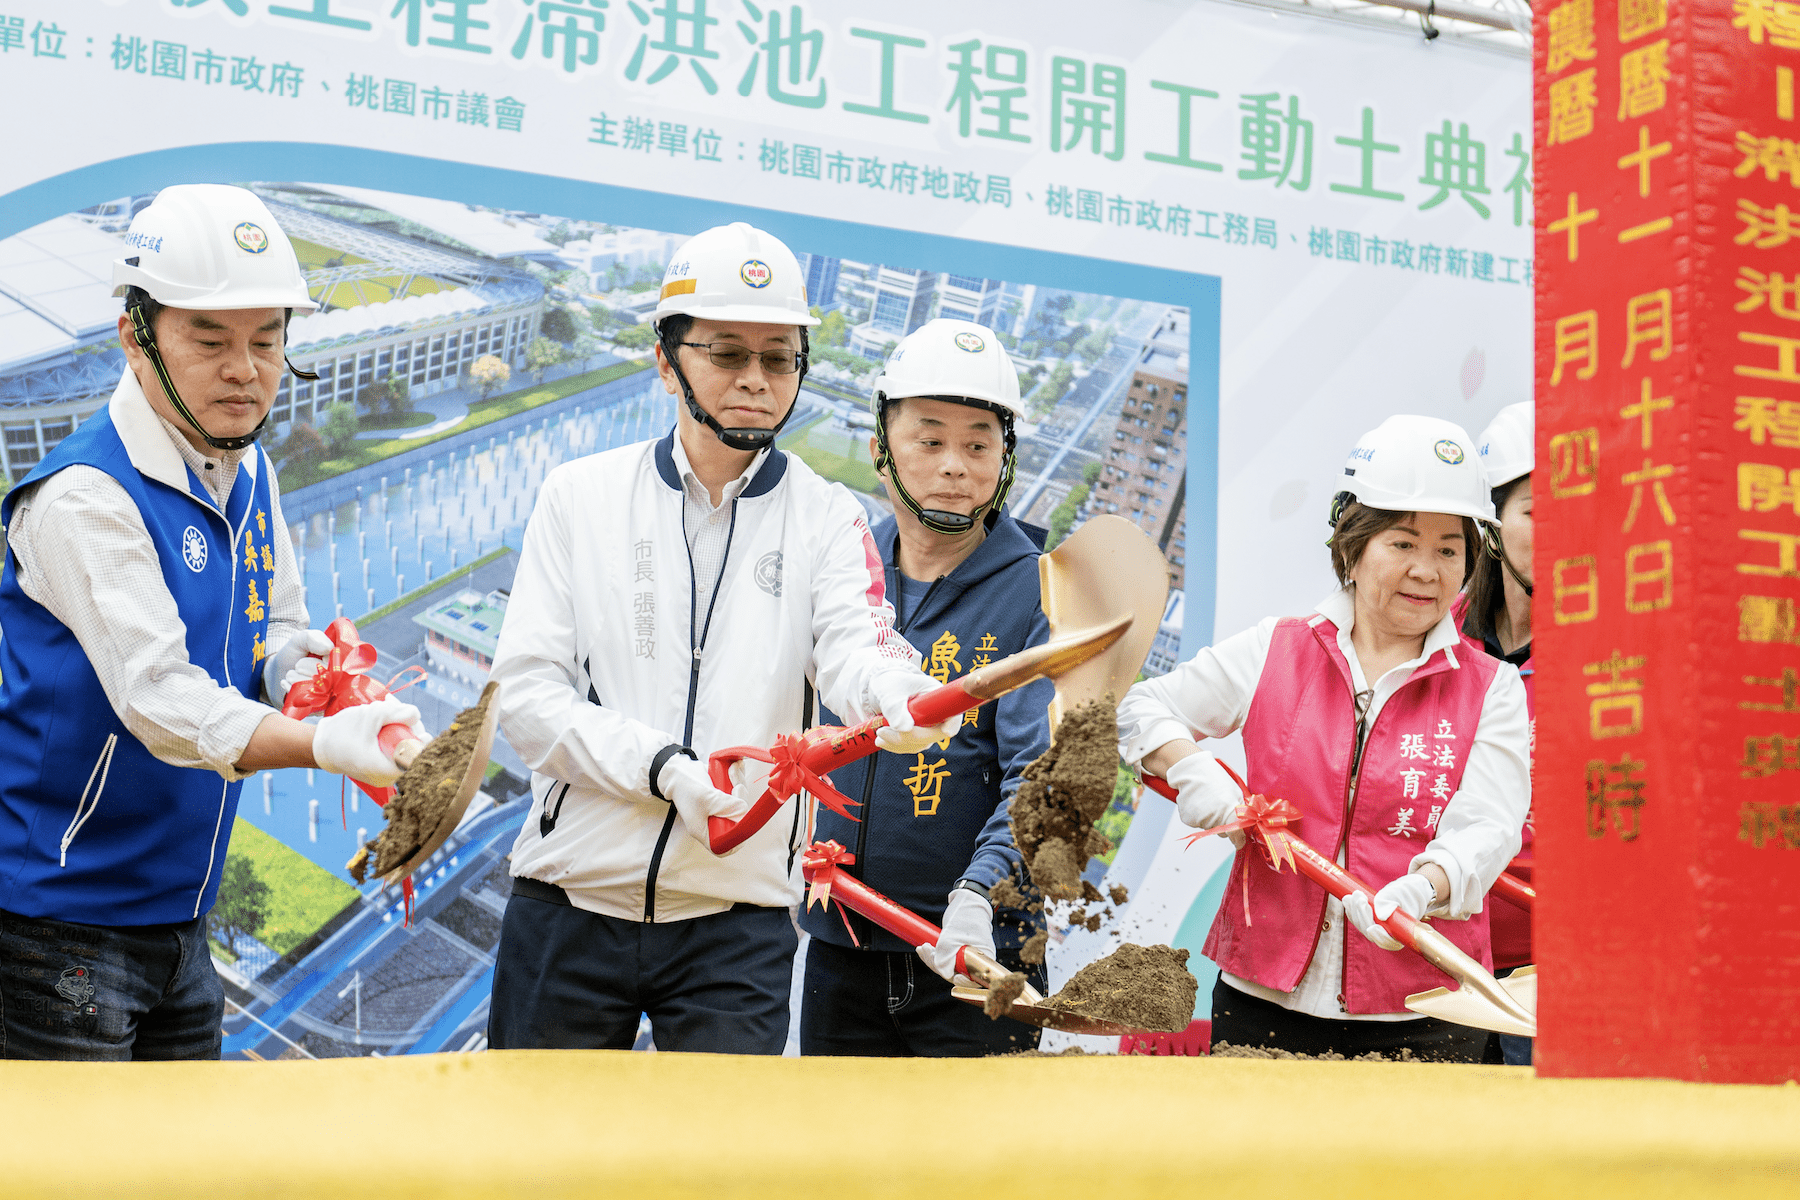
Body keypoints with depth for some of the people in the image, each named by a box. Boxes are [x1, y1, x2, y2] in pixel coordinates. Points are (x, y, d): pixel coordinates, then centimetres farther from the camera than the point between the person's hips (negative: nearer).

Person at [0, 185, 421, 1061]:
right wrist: (324, 745, -43)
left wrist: (303, 677, -10)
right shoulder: (83, 496, -19)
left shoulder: (247, 472, 7)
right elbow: (156, 695, -29)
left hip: (180, 916, 8)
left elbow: (280, 631, 14)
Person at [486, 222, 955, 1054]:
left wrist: (898, 697, -40)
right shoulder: (579, 496, 4)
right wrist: (663, 766, -18)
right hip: (568, 901, 1)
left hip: (737, 922, -1)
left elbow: (854, 651, -16)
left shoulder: (826, 518, 3)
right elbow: (525, 690, -3)